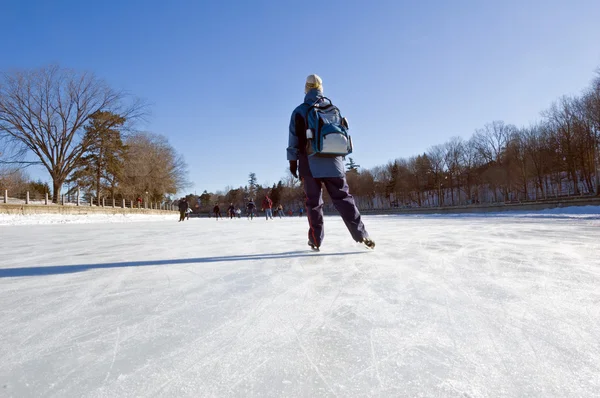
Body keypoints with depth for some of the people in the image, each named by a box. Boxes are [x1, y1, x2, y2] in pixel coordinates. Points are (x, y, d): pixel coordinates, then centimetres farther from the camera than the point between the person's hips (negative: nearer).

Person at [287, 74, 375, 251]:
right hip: (334, 162, 2)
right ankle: (361, 234, -5)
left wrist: (293, 160, 4)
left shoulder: (299, 111, 3)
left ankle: (315, 240, 5)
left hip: (310, 163, -2)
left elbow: (294, 139, -1)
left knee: (313, 201, 4)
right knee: (343, 197, 4)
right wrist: (341, 157, 18)